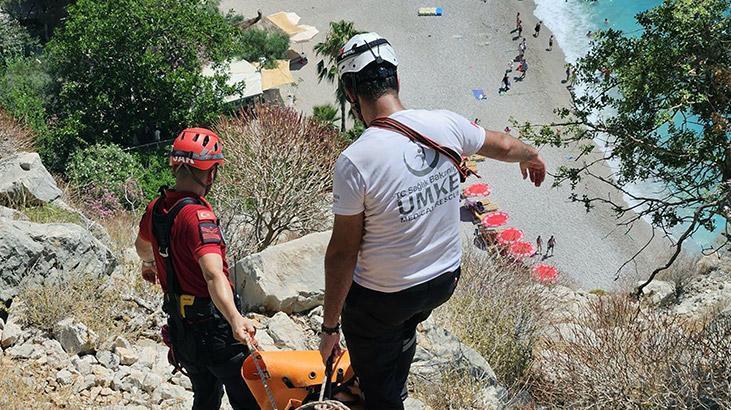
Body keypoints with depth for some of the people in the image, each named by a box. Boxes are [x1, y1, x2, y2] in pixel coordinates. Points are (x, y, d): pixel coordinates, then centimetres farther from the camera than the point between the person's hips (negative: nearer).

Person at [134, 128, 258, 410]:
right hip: (212, 327, -8)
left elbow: (142, 244, 27)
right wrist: (235, 319, -52)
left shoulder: (156, 209, 4)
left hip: (180, 327, 9)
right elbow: (213, 273, -38)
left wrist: (149, 263, 50)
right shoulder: (198, 216, -23)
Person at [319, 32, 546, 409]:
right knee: (403, 329, 37)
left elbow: (343, 252, -21)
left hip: (380, 298, -6)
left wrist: (329, 327, -9)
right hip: (445, 279, 6)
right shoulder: (445, 124, -13)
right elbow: (505, 146, 8)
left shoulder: (355, 162, -28)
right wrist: (532, 156, 32)